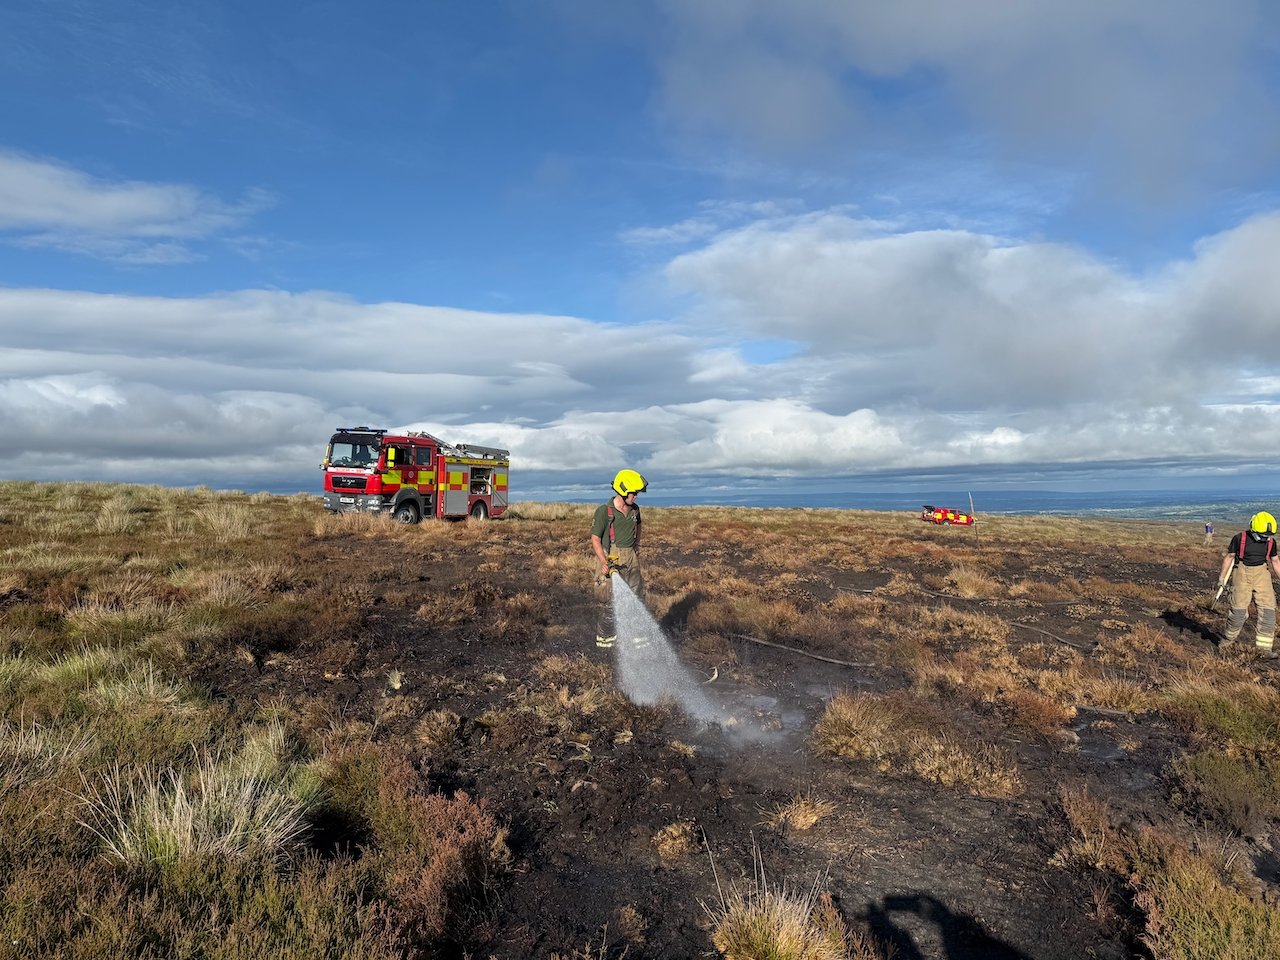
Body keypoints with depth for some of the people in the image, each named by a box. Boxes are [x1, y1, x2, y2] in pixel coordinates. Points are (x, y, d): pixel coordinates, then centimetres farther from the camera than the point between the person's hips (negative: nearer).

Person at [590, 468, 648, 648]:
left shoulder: (634, 510, 3)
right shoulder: (603, 511, -16)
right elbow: (595, 539, -14)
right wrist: (604, 562, -23)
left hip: (631, 559, 6)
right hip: (611, 559, -6)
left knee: (637, 596, 11)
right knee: (607, 599, 0)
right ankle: (604, 637, 11)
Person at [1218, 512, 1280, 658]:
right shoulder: (1239, 538, -10)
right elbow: (1229, 557, -2)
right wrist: (1222, 577, -2)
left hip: (1262, 574, 3)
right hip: (1242, 573, -3)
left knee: (1268, 609, -4)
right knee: (1239, 609, -5)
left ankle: (1264, 647, 1)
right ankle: (1230, 638, 19)